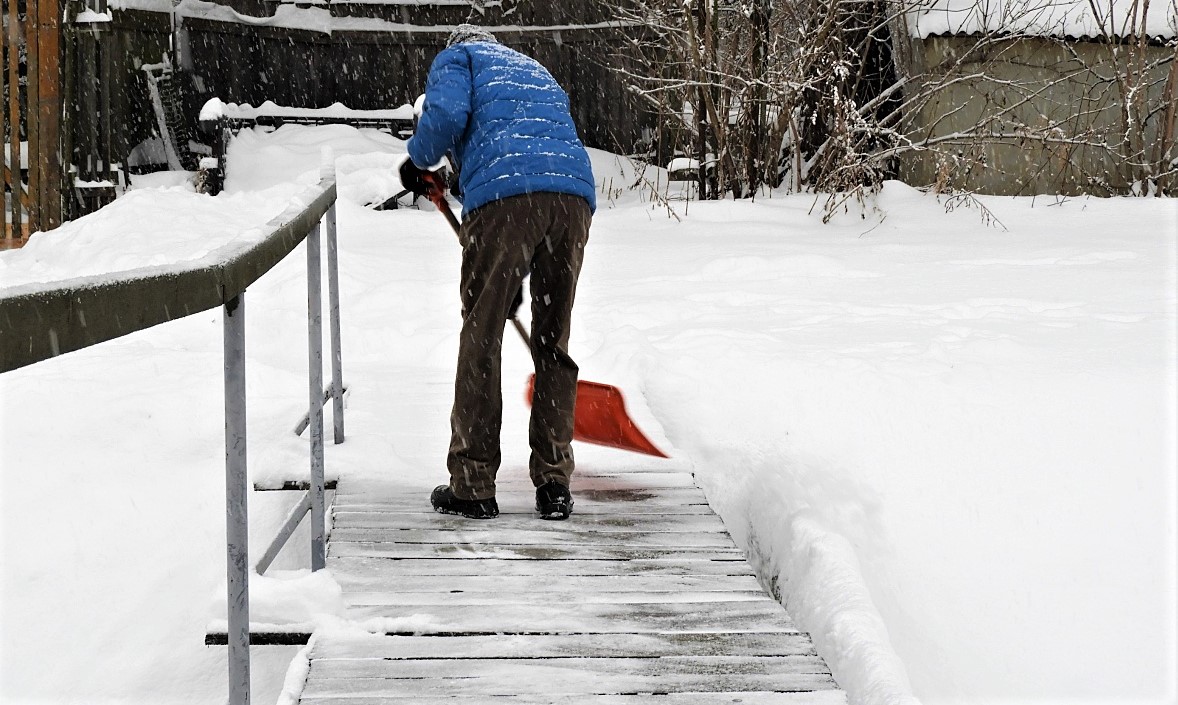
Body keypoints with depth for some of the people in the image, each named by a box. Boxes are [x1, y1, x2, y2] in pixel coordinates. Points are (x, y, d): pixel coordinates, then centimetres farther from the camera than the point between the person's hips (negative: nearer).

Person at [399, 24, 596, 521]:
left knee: (481, 339, 4)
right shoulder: (535, 70, 39)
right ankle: (554, 485, 15)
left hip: (504, 195, -5)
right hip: (575, 194, 5)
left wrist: (418, 162, 18)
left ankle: (473, 487, 7)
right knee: (553, 341, 13)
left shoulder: (457, 57, 22)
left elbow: (446, 113, -3)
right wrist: (520, 278, 40)